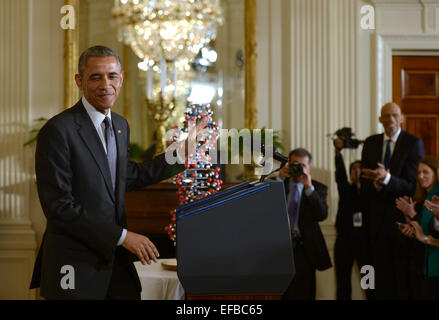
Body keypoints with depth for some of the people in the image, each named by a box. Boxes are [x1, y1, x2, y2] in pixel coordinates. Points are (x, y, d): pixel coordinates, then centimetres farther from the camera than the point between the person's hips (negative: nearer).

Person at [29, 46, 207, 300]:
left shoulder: (120, 125, 9)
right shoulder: (58, 131, -16)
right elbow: (59, 207, -19)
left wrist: (182, 152, 18)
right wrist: (122, 236, -17)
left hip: (115, 258, 7)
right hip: (75, 264, -7)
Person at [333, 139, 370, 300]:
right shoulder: (345, 189, 11)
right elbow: (339, 173, -6)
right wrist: (338, 151, -22)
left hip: (364, 240, -1)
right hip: (344, 241, 1)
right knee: (343, 283, 1)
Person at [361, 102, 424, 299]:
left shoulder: (414, 143, -3)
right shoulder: (370, 143, 10)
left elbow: (413, 186, -11)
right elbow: (364, 186, 7)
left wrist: (387, 178, -27)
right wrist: (376, 183, -15)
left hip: (402, 217, -4)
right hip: (378, 218, 4)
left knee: (404, 277, -3)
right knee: (381, 276, 7)